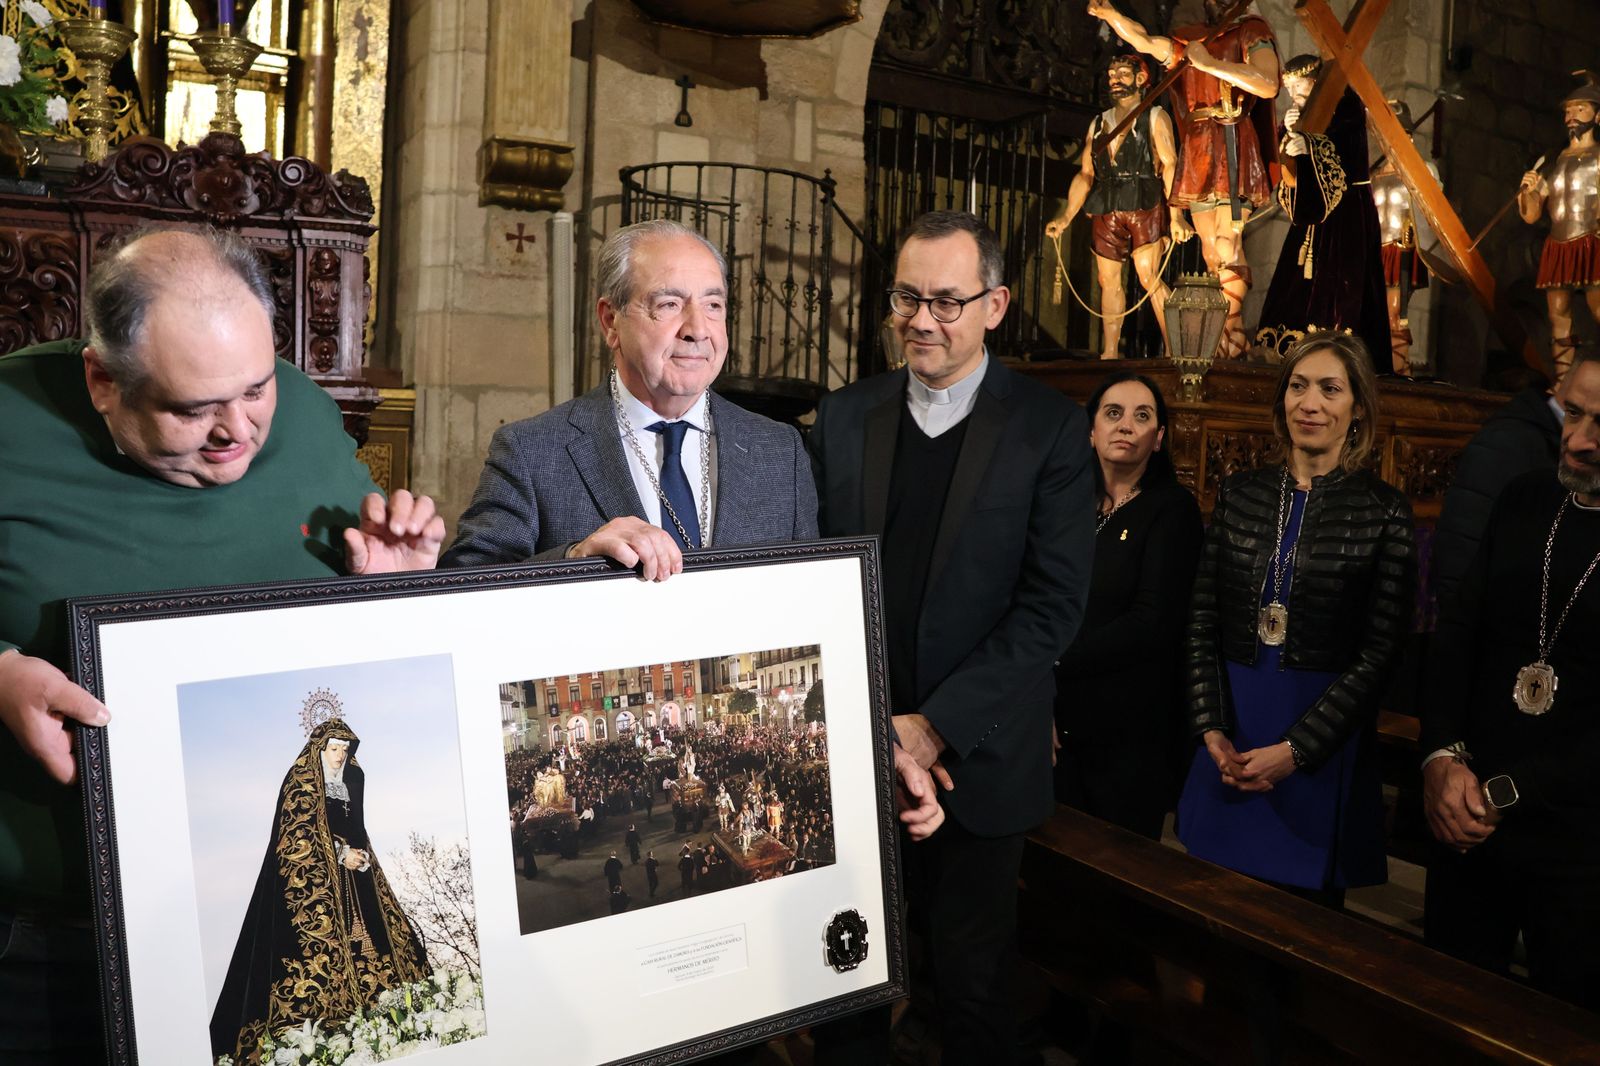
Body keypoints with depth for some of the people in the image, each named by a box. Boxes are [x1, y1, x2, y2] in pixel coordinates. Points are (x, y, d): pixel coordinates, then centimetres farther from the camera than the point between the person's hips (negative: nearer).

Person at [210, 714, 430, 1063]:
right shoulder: (300, 781, -7)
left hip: (351, 871, 7)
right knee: (316, 937, -14)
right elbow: (296, 835, -13)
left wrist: (360, 855, -1)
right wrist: (341, 854, -14)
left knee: (361, 935, 3)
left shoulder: (352, 779, 13)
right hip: (310, 876, -7)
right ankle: (311, 1011, -14)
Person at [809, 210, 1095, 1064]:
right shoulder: (843, 416, 5)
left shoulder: (1050, 428, -4)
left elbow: (1053, 603, -9)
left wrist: (939, 725, -14)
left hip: (979, 756, -2)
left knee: (971, 991, 12)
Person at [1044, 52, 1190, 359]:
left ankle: (1173, 350, -10)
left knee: (1148, 277, -14)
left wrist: (1176, 216, -18)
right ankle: (1109, 354, 9)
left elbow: (1170, 165, -5)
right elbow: (1085, 174, 18)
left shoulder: (1155, 117, 5)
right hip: (1106, 210, 5)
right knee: (1109, 280, 4)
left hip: (1144, 207, -5)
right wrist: (1065, 218, 6)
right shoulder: (1098, 123, 20)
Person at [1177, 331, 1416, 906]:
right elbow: (1201, 621, 4)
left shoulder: (1384, 511, -6)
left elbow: (1379, 654, -8)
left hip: (1325, 746, -3)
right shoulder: (1239, 492, 4)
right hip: (1229, 737, 3)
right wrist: (1212, 729, -6)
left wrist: (1295, 750, -13)